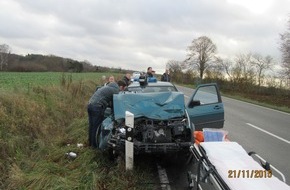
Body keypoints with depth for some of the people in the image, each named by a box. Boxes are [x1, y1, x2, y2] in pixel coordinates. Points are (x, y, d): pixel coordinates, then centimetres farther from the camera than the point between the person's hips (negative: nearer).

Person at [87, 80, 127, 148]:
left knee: (91, 126, 17)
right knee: (97, 127, 0)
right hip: (97, 107, -10)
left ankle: (91, 142, 28)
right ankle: (95, 144, 8)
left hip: (90, 104, 10)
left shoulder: (108, 87, 24)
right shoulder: (115, 90, -5)